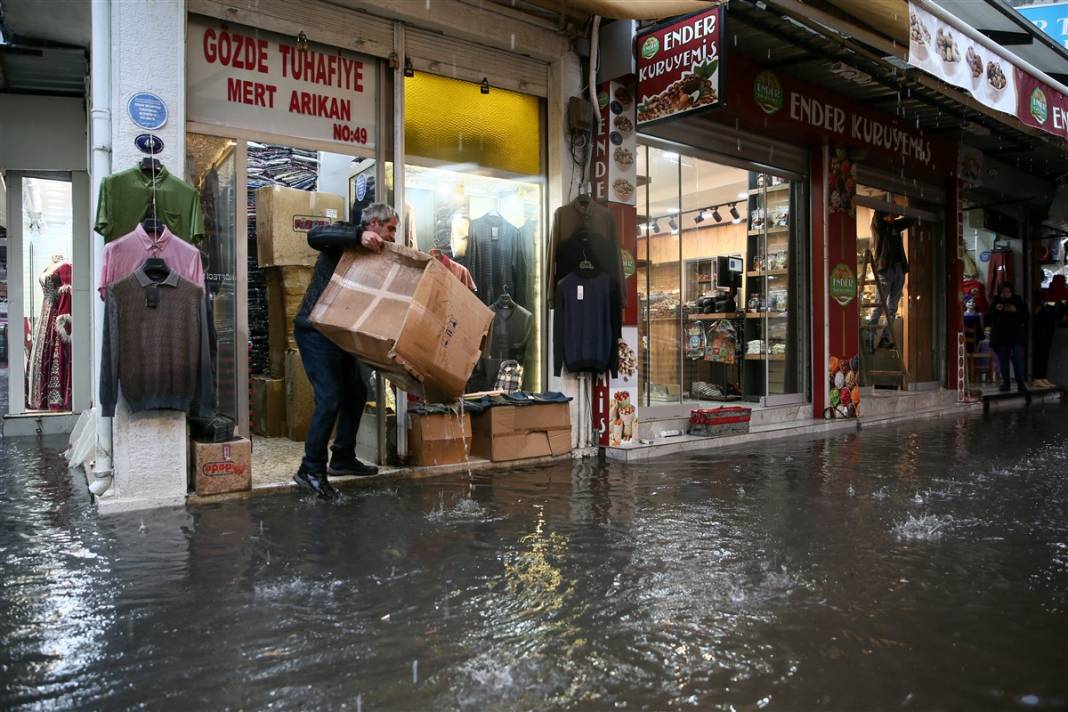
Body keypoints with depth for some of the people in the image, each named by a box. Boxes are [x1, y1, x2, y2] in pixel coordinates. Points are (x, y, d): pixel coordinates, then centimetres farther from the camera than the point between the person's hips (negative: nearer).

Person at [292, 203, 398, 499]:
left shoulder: (371, 253, 17)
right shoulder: (347, 235, -7)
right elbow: (315, 236, -28)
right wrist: (359, 235, -36)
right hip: (316, 330, -10)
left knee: (356, 392, 13)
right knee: (330, 398, -13)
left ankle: (343, 458, 26)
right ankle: (311, 470, -2)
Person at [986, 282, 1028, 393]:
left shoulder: (1018, 301, 3)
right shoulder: (995, 302, 4)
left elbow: (1025, 317, 0)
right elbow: (988, 319, 0)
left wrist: (1016, 311, -16)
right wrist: (995, 310, -17)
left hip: (1016, 336, -1)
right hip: (1000, 337, 1)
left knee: (1018, 360, -7)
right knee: (1003, 361, 5)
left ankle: (1021, 383, -3)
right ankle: (1005, 383, 11)